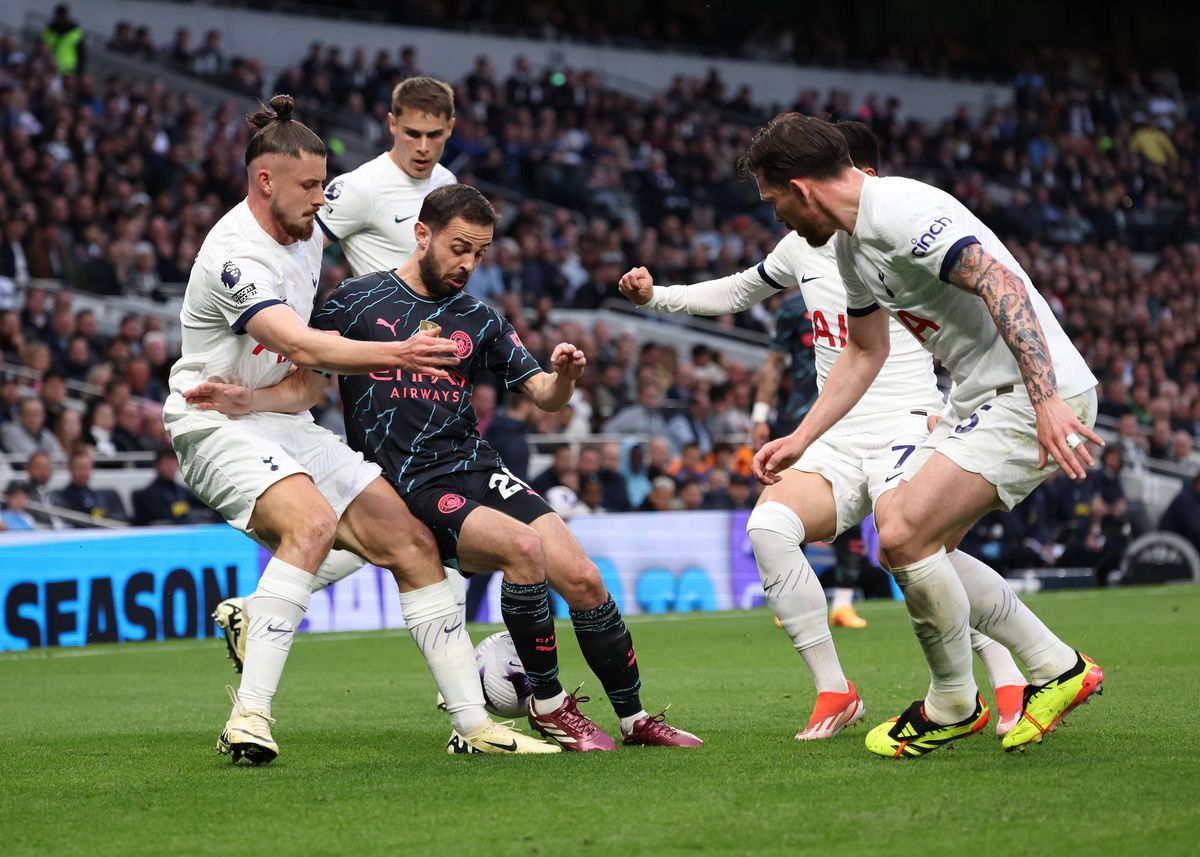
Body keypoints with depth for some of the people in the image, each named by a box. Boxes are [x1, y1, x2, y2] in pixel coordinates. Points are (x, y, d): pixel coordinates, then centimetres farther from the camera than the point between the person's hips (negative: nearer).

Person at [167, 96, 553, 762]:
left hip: (287, 425, 9)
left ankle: (473, 721, 5)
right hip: (218, 426, -9)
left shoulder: (306, 234, 10)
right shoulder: (235, 255, -21)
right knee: (314, 521, -36)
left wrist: (352, 363, 17)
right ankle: (250, 716, -35)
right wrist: (392, 353, -44)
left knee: (412, 543, -1)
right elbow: (299, 346, -36)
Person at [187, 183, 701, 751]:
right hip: (410, 487, -5)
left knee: (581, 578, -12)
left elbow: (544, 397, 12)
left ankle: (635, 719, 6)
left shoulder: (479, 320, 14)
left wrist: (563, 376, -11)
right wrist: (245, 400, -15)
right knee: (522, 546, -30)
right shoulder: (358, 300, 3)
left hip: (478, 468, 5)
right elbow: (305, 387, 4)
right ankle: (548, 705, -12)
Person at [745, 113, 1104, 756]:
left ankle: (953, 707, 5)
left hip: (1039, 397, -11)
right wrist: (801, 438, 24)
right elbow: (864, 352, 28)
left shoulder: (903, 214, -19)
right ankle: (1056, 668, 17)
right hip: (979, 399, 11)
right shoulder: (850, 244, 14)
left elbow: (1003, 285, -28)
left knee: (905, 537, -16)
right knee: (909, 542, 9)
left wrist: (1047, 400, -35)